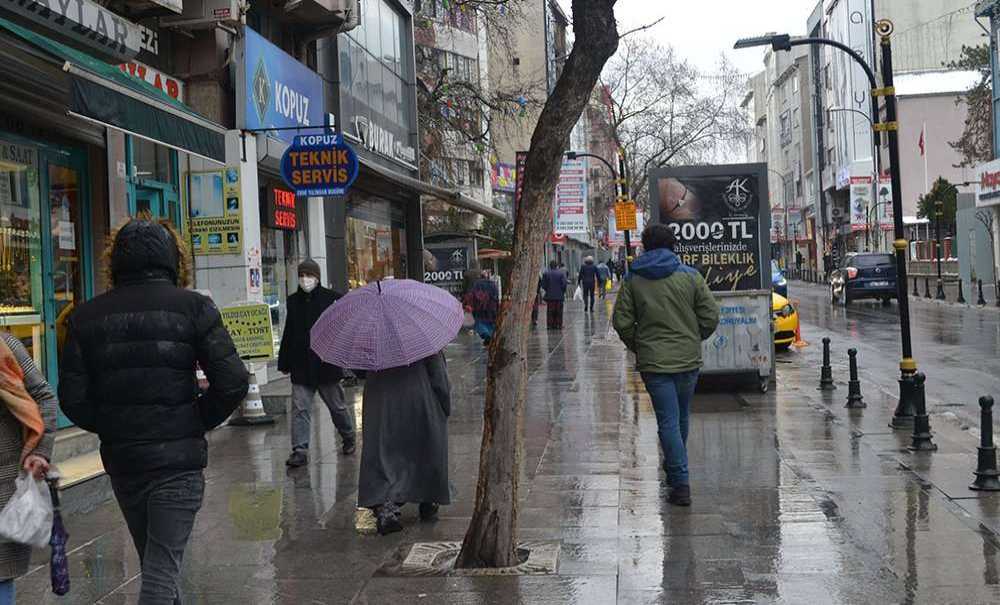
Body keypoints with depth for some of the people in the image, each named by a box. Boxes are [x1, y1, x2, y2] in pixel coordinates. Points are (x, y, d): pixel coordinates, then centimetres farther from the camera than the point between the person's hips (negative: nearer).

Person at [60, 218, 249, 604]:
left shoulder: (88, 316, 1)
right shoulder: (192, 307, -8)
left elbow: (72, 398, -3)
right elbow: (232, 383, -13)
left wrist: (110, 428, 12)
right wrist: (198, 422, 2)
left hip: (120, 458, 4)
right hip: (178, 458, -4)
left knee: (151, 560, 23)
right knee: (162, 568, 0)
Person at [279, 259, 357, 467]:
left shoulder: (331, 298, -5)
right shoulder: (293, 301, 7)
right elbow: (288, 335, 13)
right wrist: (284, 362, 13)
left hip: (326, 363, -3)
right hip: (300, 366, 3)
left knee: (337, 405, 12)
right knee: (300, 408, -3)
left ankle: (349, 438, 34)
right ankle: (300, 450, -1)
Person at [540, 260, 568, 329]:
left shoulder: (546, 273, -2)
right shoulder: (562, 273, -6)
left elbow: (543, 285, -3)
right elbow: (564, 284, -10)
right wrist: (563, 292, 4)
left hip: (549, 296, 1)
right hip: (559, 296, -1)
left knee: (550, 312, 6)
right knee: (559, 312, 5)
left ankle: (550, 325, 5)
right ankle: (558, 325, 5)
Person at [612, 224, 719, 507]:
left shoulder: (632, 280, -1)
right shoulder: (690, 276, 0)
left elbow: (622, 322, -4)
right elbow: (711, 316, -1)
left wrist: (637, 347, 12)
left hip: (653, 362, -2)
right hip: (689, 359, 2)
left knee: (668, 421, -1)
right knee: (681, 417, 20)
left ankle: (680, 484, -5)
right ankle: (675, 466, 37)